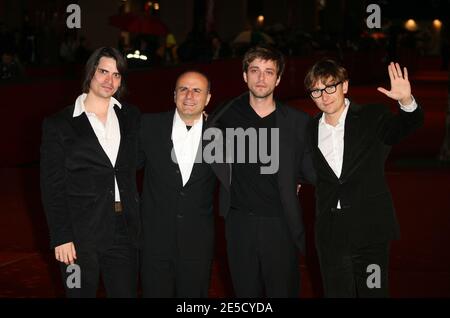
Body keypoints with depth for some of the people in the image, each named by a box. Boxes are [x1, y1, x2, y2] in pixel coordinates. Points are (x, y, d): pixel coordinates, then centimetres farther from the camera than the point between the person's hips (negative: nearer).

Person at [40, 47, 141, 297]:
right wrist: (61, 237, -9)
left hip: (124, 230, 3)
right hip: (81, 235, -3)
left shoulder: (131, 117, 10)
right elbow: (52, 186, -3)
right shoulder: (59, 124, 0)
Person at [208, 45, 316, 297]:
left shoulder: (297, 122, -2)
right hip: (239, 222, 2)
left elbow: (311, 172, 5)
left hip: (280, 224, -2)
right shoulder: (226, 117, 3)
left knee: (284, 291, 4)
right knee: (246, 292, 11)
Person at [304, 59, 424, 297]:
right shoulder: (311, 130, 8)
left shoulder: (372, 118, -3)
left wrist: (406, 101, -39)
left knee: (373, 292, 4)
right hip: (330, 235, 3)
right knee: (336, 293, 10)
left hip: (370, 231, -3)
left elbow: (405, 126, -21)